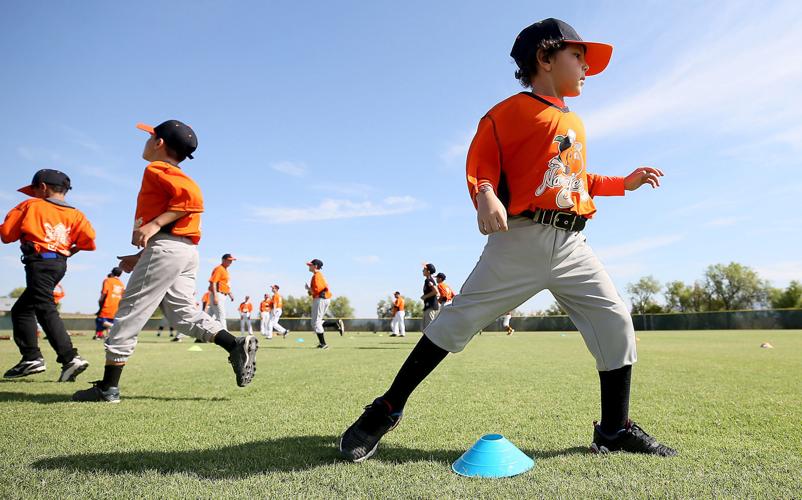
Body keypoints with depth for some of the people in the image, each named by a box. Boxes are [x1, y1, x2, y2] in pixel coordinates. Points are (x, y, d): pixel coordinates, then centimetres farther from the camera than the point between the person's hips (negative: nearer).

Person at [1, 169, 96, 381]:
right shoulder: (74, 213, 11)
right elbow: (88, 239, -1)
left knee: (46, 310, -13)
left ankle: (70, 358, -24)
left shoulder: (30, 206, 3)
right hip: (60, 264, 7)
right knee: (21, 309, 18)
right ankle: (31, 357, 14)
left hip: (39, 262, -7)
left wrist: (25, 229, 23)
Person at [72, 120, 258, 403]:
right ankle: (236, 345, -7)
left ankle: (108, 388, 3)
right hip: (186, 252, 9)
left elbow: (192, 197, -21)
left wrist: (154, 224, -22)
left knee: (130, 313, -3)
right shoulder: (176, 178, 26)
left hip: (165, 250, -9)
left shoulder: (156, 169, -2)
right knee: (182, 312, 8)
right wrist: (140, 257, 23)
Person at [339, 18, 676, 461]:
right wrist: (485, 194, -25)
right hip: (521, 239, -7)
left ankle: (614, 431, 20)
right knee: (459, 320, -9)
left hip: (573, 245, 8)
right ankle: (386, 411, 3)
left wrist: (625, 183, 26)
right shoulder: (512, 111, 1)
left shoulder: (575, 124, 24)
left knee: (615, 321, 3)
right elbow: (481, 165, -5)